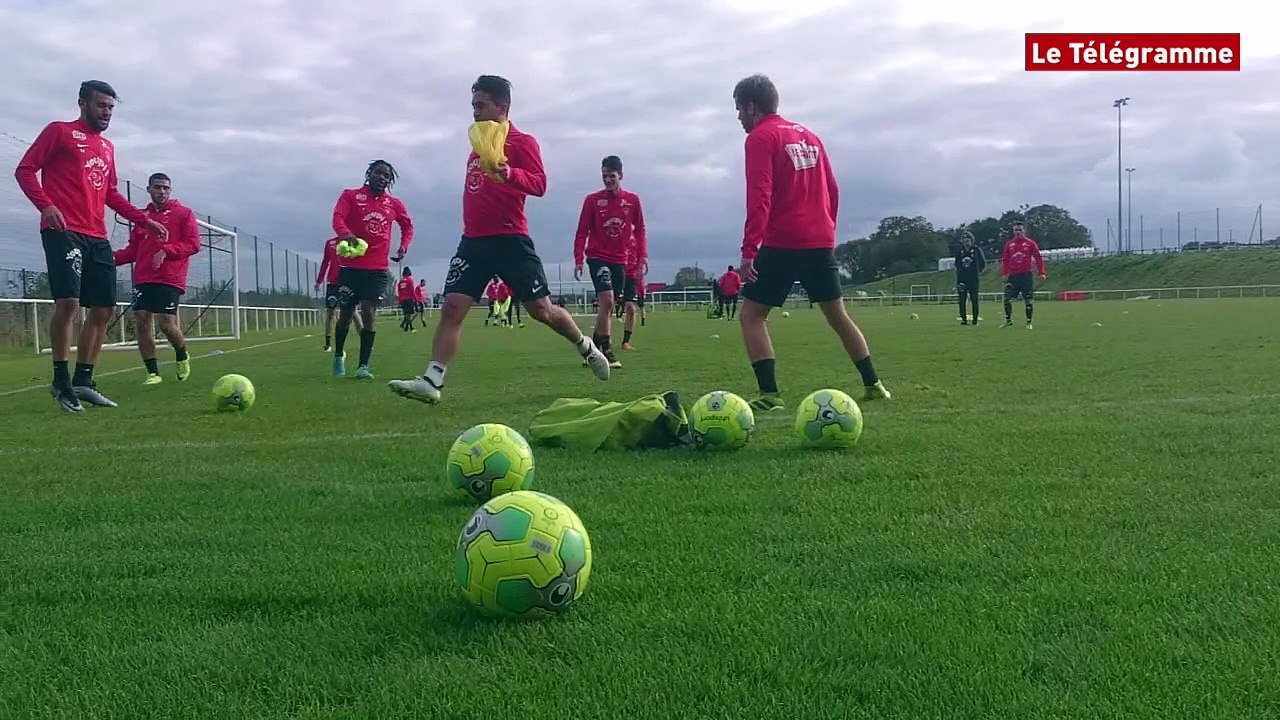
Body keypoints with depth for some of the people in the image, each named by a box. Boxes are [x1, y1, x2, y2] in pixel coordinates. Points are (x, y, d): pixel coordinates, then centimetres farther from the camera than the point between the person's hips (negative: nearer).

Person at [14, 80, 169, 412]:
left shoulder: (107, 147, 23)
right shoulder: (59, 132, 4)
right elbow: (25, 170, -1)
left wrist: (145, 220, 19)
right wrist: (46, 205, -18)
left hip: (97, 237, 8)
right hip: (64, 231, -7)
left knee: (104, 309, 5)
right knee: (68, 303, -17)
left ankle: (83, 381, 13)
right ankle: (61, 380, -5)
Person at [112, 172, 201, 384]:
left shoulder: (183, 213, 5)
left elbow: (193, 244, -4)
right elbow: (133, 250, 18)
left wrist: (166, 251, -16)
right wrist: (114, 257, -1)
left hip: (170, 279, -5)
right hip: (143, 279, 5)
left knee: (167, 322, -14)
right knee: (142, 320, -4)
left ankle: (182, 357, 17)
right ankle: (153, 373, 4)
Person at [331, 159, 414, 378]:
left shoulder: (394, 204, 8)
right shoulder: (350, 196, 1)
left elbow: (407, 226, 23)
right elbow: (338, 218, -15)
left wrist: (404, 246, 5)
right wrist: (345, 234, -36)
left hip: (378, 268, 1)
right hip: (350, 265, -1)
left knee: (368, 314, -8)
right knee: (346, 313, 7)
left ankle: (363, 366, -5)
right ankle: (339, 355, 30)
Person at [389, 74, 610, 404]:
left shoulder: (522, 141, -5)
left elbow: (539, 184, -17)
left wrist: (510, 174, -34)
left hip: (510, 240, -6)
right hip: (473, 241, 6)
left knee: (542, 310, 1)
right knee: (452, 308, -8)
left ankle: (587, 348, 26)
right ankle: (432, 382, -13)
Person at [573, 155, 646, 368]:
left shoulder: (633, 200, 5)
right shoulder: (592, 200, -2)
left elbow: (639, 229, 11)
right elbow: (582, 232, -1)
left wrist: (643, 254, -2)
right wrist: (578, 260, -9)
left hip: (620, 260, 4)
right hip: (598, 257, -4)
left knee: (609, 306, 8)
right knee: (607, 300, -19)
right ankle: (606, 351, -15)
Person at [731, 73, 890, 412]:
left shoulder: (760, 137, -5)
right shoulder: (808, 135, 17)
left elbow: (759, 199, -17)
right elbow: (832, 190, 17)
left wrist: (748, 250, -20)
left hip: (782, 244, -7)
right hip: (821, 243, 7)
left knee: (751, 316, 1)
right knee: (837, 315, 17)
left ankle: (770, 395, -10)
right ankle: (873, 385, 17)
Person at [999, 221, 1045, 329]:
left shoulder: (1030, 243, 2)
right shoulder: (1009, 244, 11)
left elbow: (1038, 258, 1)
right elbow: (1005, 259, 11)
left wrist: (1041, 273, -6)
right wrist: (1004, 273, 2)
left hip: (1026, 275, -3)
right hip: (1012, 275, 3)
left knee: (1029, 300, -1)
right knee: (1007, 299, -1)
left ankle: (1029, 322, 8)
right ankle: (1008, 321, 13)